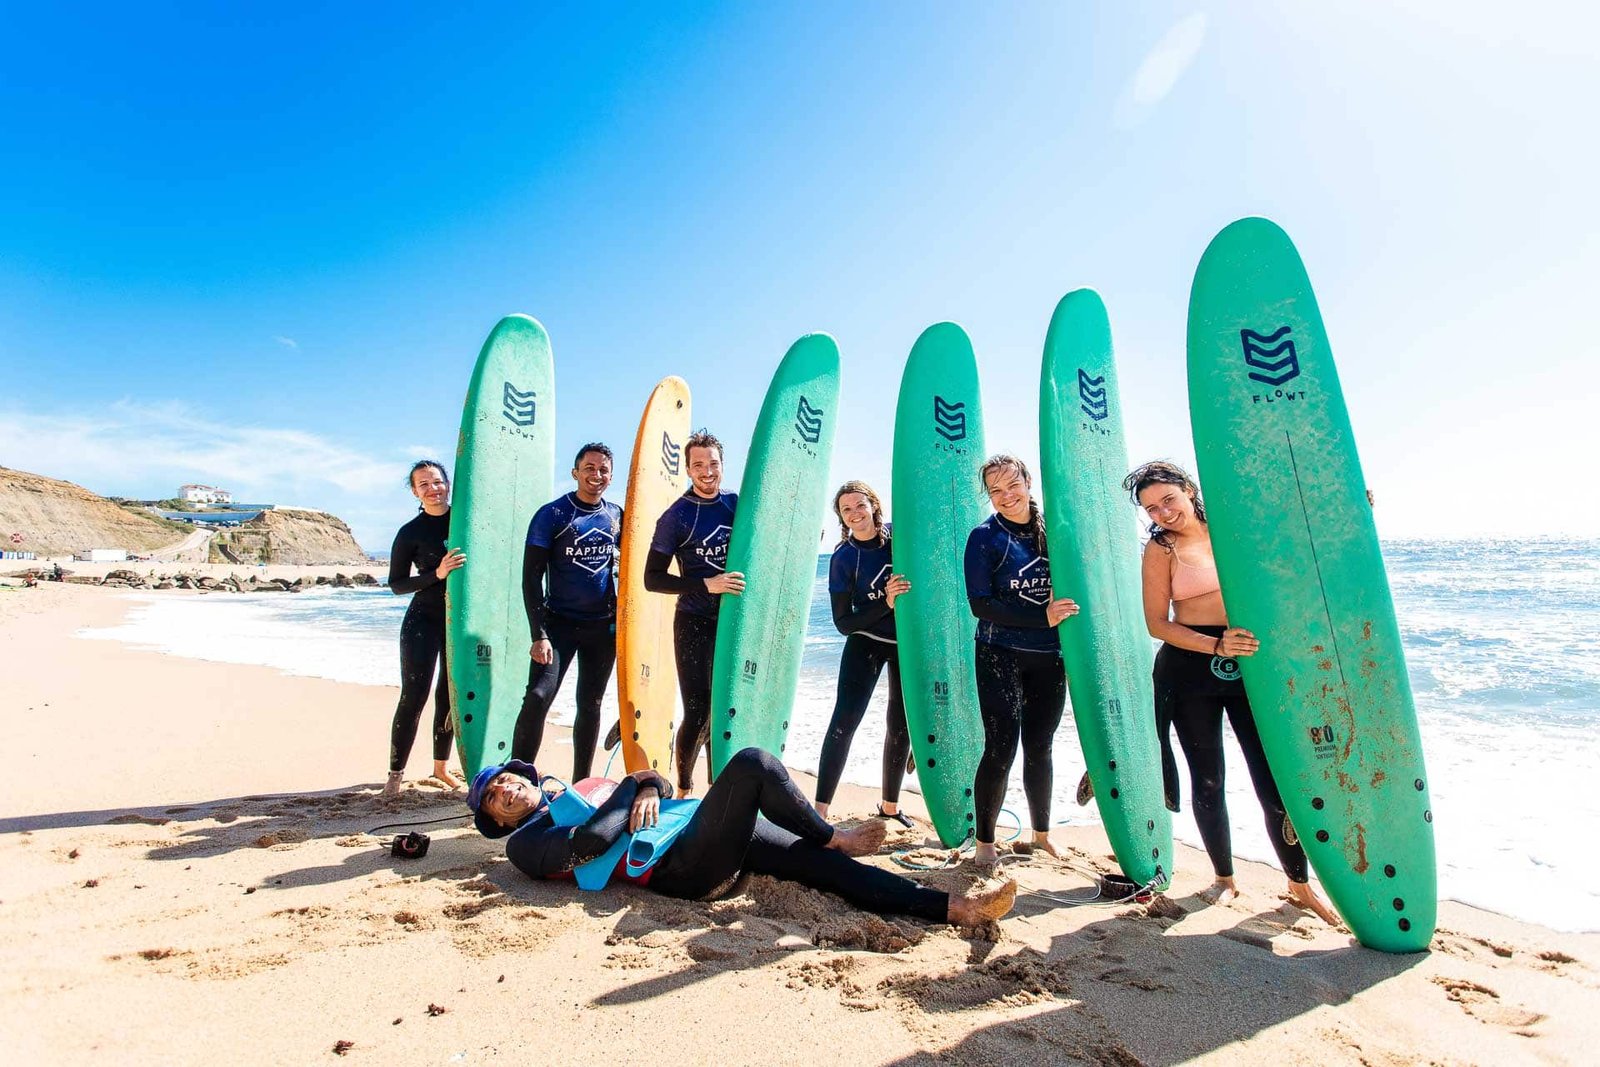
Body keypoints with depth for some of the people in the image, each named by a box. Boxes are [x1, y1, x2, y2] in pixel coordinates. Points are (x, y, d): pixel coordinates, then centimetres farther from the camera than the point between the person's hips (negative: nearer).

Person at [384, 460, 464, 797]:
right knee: (413, 696, -5)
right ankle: (395, 773, 7)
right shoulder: (410, 533, -5)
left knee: (451, 695, 10)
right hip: (424, 620, -3)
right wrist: (437, 574, -20)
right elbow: (396, 584, -6)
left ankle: (440, 766, 24)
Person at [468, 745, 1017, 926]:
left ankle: (956, 908, -4)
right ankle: (833, 835, -2)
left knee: (823, 865, -5)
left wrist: (651, 788, -1)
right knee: (752, 763, -22)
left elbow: (659, 783, 22)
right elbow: (592, 840, -15)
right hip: (681, 867, -7)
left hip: (712, 843, 8)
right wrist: (631, 786, -2)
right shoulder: (525, 843, 7)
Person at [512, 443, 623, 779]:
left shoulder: (616, 515, 5)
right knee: (538, 697, -16)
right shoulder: (551, 515, -8)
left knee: (590, 705, 10)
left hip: (604, 625, 4)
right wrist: (539, 634, -18)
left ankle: (581, 785, 22)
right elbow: (531, 577, -11)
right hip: (560, 622, -4)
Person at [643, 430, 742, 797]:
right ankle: (683, 789, 18)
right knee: (697, 714, -4)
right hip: (695, 625, -4)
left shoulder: (739, 503, 5)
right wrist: (707, 585, -20)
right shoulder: (676, 516, -6)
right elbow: (653, 578, -9)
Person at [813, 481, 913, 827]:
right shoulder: (842, 559, -13)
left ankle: (890, 806, 28)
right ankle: (820, 809, -10)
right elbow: (843, 623, -15)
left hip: (910, 642, 3)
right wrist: (886, 605, -29)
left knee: (902, 727, 11)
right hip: (866, 644, -2)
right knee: (844, 721, -15)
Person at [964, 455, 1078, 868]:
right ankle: (984, 843, 11)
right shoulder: (985, 537, -7)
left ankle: (1041, 833, 32)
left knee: (1039, 748, 13)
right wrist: (1042, 618, -19)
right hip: (1000, 656, -4)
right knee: (1001, 749, -5)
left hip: (1048, 657, 4)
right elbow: (981, 605, -13)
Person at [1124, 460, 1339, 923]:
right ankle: (1224, 877, 28)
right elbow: (1157, 623, -7)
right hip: (1190, 670, -2)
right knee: (1208, 780, 8)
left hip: (1249, 663, 2)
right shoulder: (1161, 549, -4)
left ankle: (1299, 883, 23)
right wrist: (1217, 647, -18)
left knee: (1274, 778, 2)